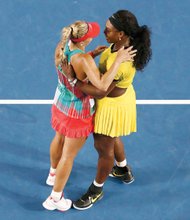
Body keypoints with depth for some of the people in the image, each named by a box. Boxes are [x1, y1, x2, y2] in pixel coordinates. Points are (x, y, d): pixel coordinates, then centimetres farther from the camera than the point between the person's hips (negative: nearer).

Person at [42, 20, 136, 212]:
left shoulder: (61, 46, -15)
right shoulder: (84, 60, -38)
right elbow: (102, 86, -45)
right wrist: (118, 60, -40)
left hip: (60, 103, 8)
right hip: (77, 113, -8)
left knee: (59, 139, 33)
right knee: (68, 155, 11)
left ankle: (54, 173, 61)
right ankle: (55, 198, 28)